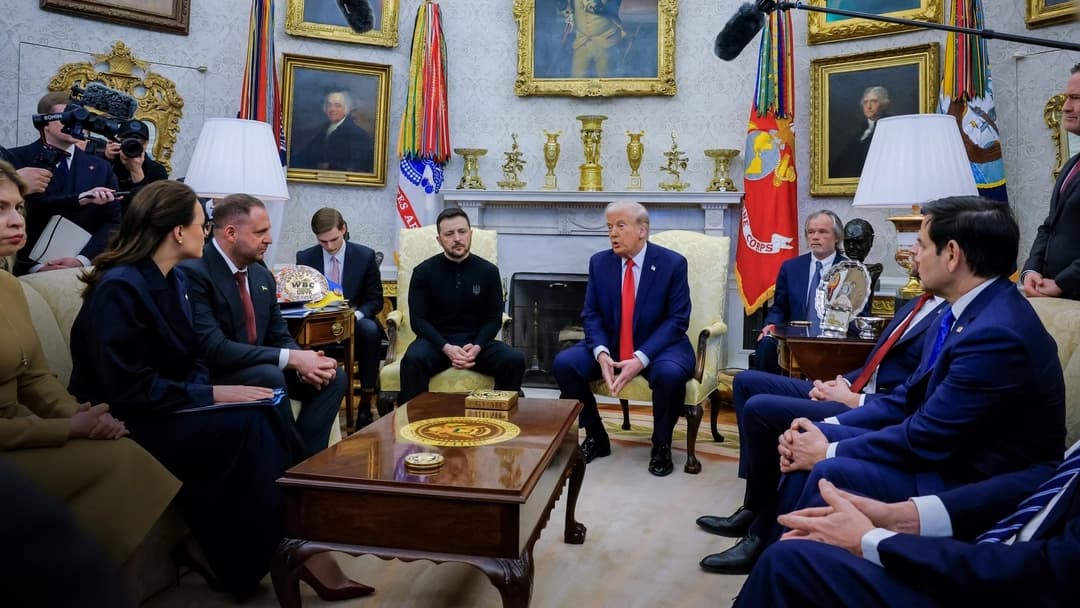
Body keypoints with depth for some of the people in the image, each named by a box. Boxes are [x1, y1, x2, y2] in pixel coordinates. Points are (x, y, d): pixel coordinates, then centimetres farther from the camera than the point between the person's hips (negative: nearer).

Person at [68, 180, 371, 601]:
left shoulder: (174, 279, 8)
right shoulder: (119, 287, -19)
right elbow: (129, 388, -23)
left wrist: (211, 392, -8)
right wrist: (211, 395, -22)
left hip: (166, 406, 8)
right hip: (129, 421, -7)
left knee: (260, 417, -18)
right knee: (250, 424, -24)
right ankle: (242, 565, -13)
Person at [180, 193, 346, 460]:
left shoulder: (262, 275, 8)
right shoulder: (193, 272, -18)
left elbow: (280, 337, 9)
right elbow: (213, 349, -26)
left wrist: (304, 362, -15)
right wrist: (291, 358, -28)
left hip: (260, 371, 8)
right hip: (213, 377, -8)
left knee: (333, 377, -6)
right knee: (270, 375, -34)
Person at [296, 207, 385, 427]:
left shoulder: (365, 256, -1)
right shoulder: (305, 258, 3)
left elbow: (375, 300, 1)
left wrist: (355, 316, -20)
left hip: (356, 323, -1)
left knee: (370, 329, -36)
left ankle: (366, 402, -24)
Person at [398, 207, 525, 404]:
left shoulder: (488, 271, 4)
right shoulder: (423, 272, 1)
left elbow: (494, 319, 5)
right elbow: (418, 320, -3)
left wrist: (477, 347, -15)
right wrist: (446, 347, -20)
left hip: (477, 342, 2)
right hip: (437, 341, -1)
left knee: (515, 360, -25)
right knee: (413, 360, -34)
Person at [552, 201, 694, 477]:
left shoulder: (672, 263, -10)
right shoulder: (599, 262, 1)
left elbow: (677, 320, -13)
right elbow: (591, 315, 0)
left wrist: (640, 358, -25)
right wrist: (601, 352, -21)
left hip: (658, 347, -3)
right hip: (610, 344, 4)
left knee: (670, 373, -36)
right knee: (563, 363, -19)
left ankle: (661, 445, -6)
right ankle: (596, 436, 3)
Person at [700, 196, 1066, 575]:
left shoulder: (997, 334, -27)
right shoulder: (966, 309, 4)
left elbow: (927, 437, -25)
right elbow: (909, 398, 8)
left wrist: (829, 451, -14)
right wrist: (826, 430, -3)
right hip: (946, 449, 9)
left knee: (831, 472, -24)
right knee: (814, 441, 1)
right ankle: (766, 542, 10)